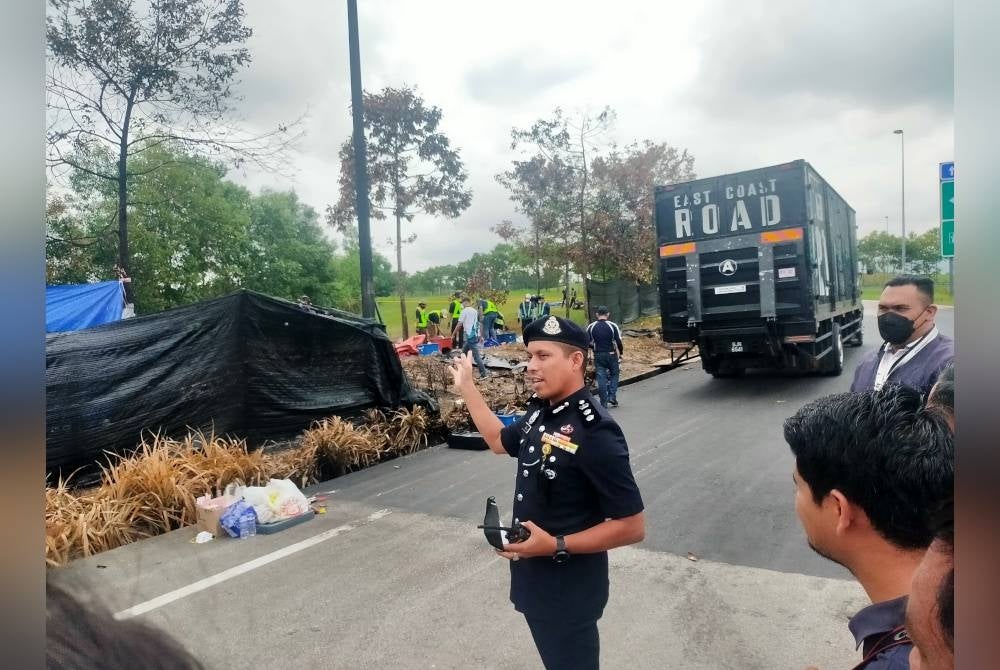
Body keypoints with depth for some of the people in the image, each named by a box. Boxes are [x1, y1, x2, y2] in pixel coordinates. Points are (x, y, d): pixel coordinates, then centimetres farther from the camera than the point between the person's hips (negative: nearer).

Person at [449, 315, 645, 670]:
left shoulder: (594, 432, -26)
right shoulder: (540, 412, -1)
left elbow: (632, 526, -23)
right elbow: (500, 440, 20)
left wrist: (557, 546, -28)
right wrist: (466, 386, 17)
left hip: (569, 590, -8)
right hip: (533, 579, 8)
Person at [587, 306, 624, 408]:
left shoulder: (591, 327, -1)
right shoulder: (613, 326, -7)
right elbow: (619, 342, -9)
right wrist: (621, 353, 8)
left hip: (598, 355, 1)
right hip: (611, 354, -1)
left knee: (601, 378, 5)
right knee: (614, 375, 18)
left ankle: (604, 402, 7)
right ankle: (612, 396, 8)